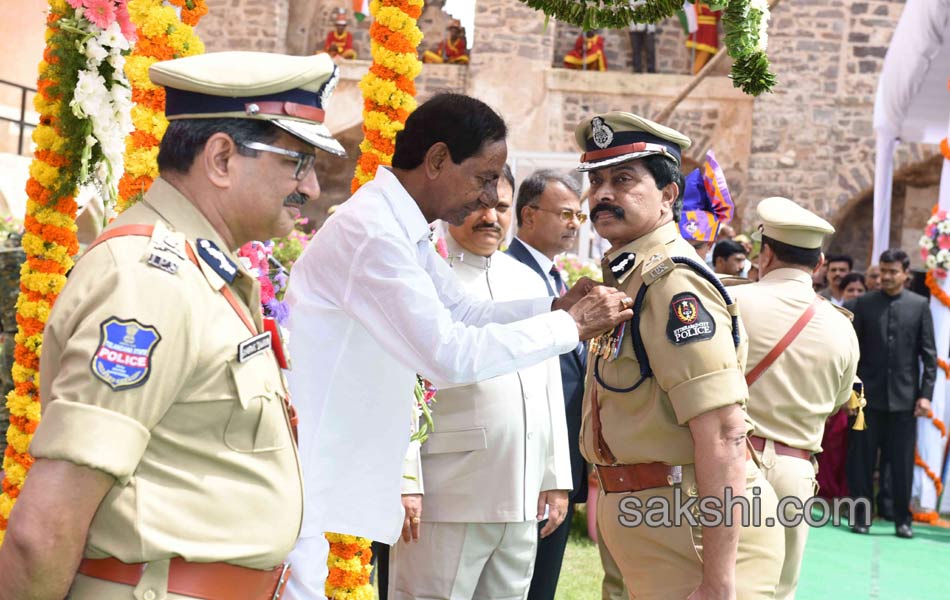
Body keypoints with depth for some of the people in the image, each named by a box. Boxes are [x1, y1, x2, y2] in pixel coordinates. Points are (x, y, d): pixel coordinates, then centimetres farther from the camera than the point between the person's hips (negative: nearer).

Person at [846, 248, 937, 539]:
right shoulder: (862, 304, 2)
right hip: (868, 395, 0)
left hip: (904, 397, 0)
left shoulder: (919, 305, 3)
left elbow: (929, 354, 3)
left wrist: (926, 394, -4)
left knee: (902, 461, 4)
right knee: (862, 459, 5)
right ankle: (861, 515, 16)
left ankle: (902, 519, 14)